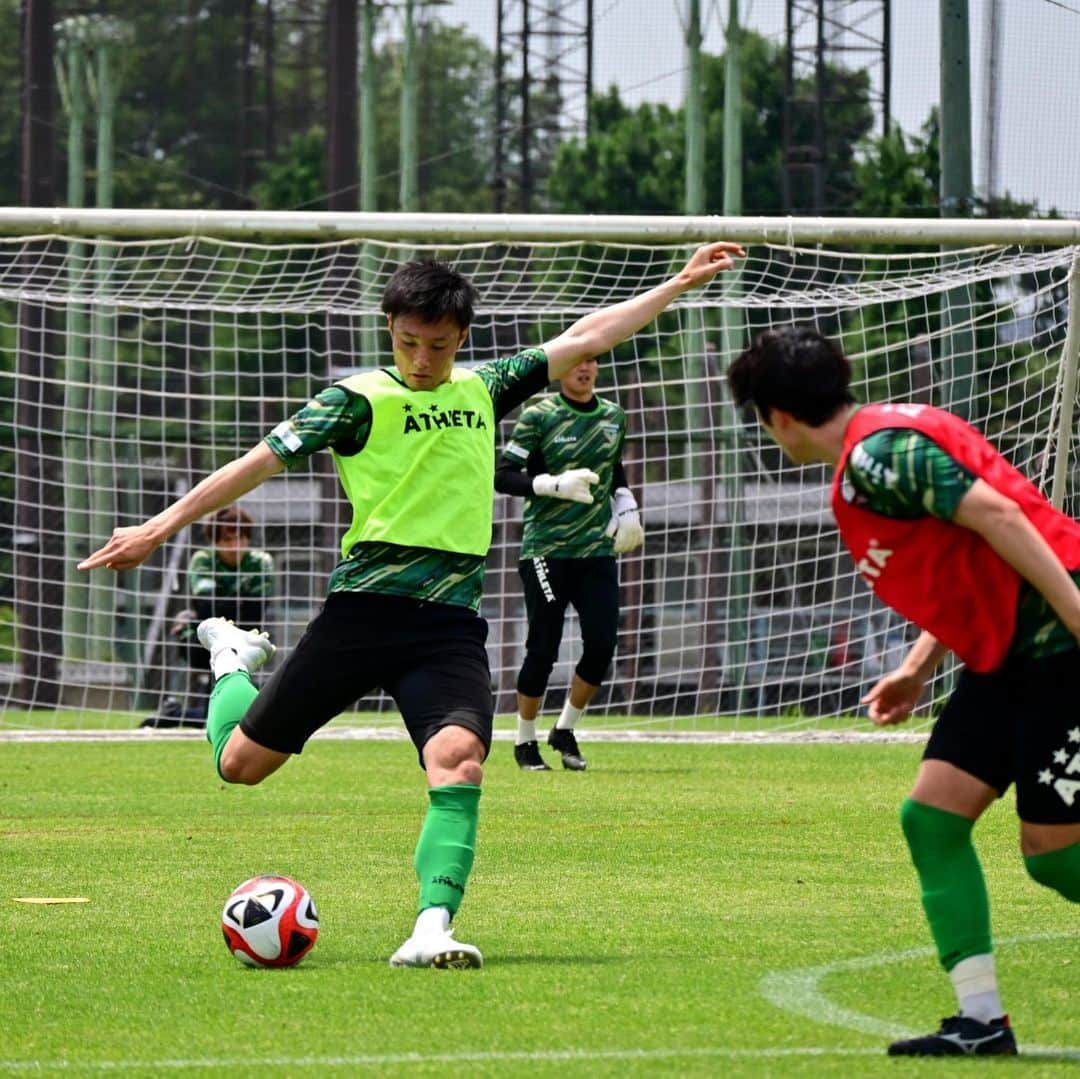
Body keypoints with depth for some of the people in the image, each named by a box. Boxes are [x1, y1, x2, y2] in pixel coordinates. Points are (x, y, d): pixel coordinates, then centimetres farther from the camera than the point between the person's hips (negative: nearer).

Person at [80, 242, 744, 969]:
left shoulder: (483, 390, 14)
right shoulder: (361, 399, 0)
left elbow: (585, 340, 20)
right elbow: (264, 461, -4)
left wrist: (680, 284, 19)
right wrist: (163, 526, -8)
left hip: (450, 623, 2)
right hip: (364, 607, -2)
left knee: (459, 757, -26)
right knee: (242, 762, 6)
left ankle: (433, 929, -29)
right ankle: (233, 660, 39)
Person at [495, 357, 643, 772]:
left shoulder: (613, 417, 11)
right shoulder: (539, 418, -6)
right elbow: (502, 476, -11)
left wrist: (626, 505, 12)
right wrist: (554, 484, -23)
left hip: (598, 549, 5)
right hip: (547, 548, -5)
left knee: (602, 645, -5)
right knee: (543, 650, -4)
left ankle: (565, 731, 15)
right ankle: (525, 740, 13)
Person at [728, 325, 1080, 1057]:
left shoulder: (877, 455, -15)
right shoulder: (883, 443, 16)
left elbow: (995, 514, -24)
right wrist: (920, 667, 19)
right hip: (1010, 654, 10)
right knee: (932, 815, 4)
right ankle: (982, 1019, 5)